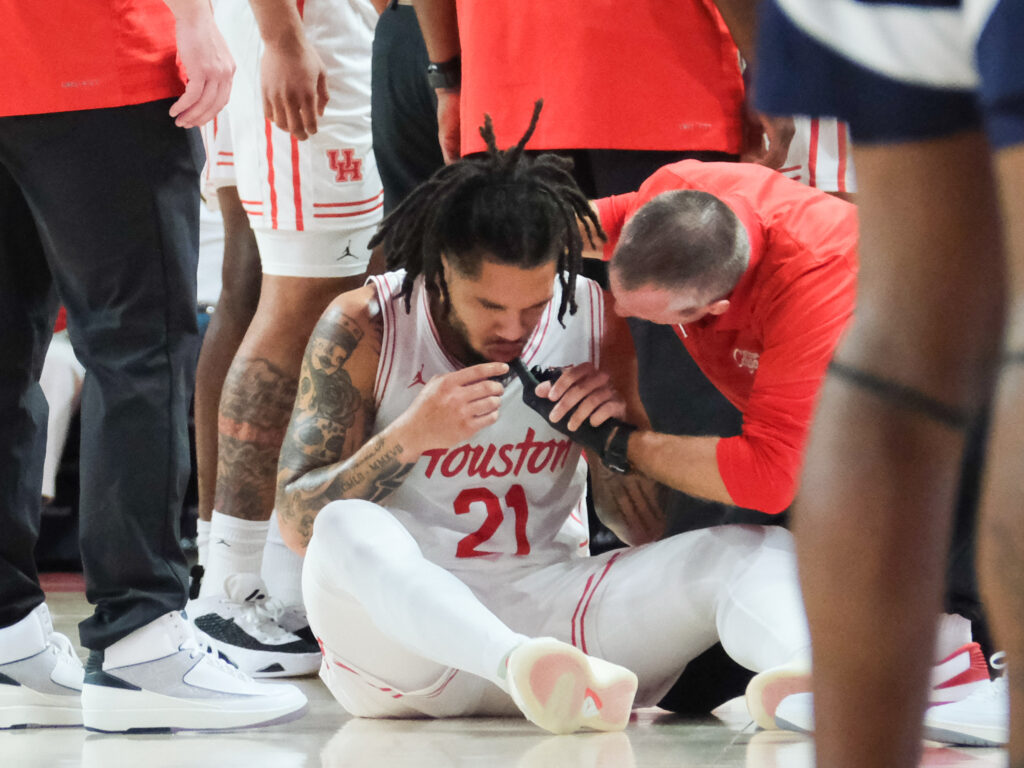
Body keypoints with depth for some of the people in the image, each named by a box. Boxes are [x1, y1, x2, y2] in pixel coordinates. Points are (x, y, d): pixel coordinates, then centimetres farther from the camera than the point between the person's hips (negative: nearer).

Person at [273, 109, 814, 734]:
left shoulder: (596, 324, 3)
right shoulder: (362, 328, -3)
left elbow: (648, 534, 8)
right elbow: (297, 524, -8)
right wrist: (409, 437, -21)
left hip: (547, 617, 3)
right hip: (404, 630, -3)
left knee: (762, 552, -19)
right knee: (348, 533, -37)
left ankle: (793, 672, -56)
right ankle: (526, 668, -63)